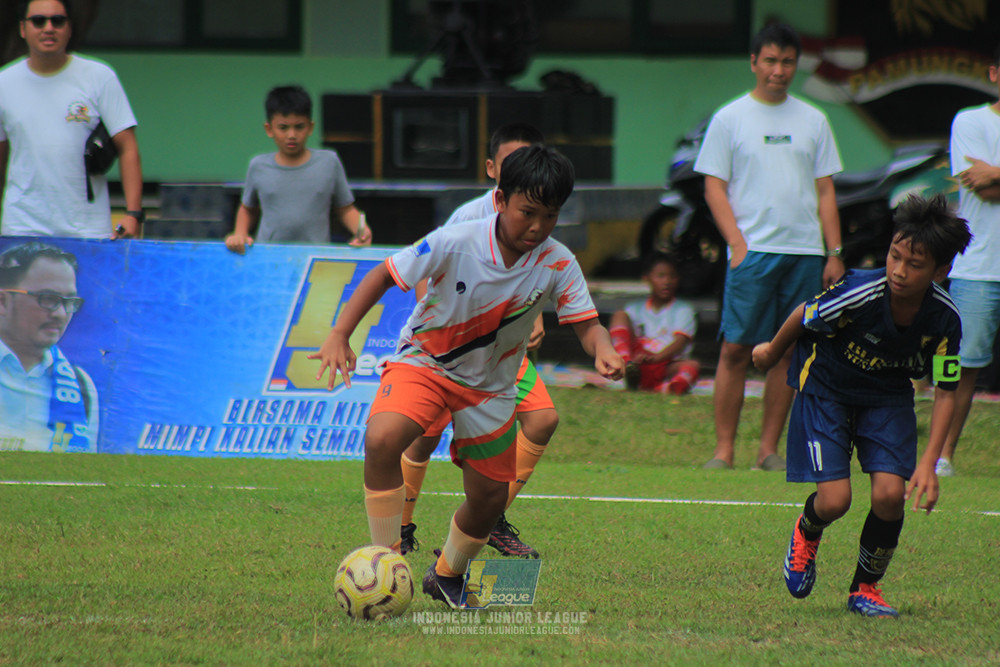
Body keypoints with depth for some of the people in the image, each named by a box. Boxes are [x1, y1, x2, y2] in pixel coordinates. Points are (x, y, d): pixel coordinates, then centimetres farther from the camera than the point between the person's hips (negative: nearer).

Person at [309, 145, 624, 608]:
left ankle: (447, 576, 38)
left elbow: (586, 324, -13)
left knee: (488, 499, 7)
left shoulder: (558, 265, -16)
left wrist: (604, 352, -37)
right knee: (382, 439, -31)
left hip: (490, 386, 3)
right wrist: (340, 334, -24)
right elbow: (385, 275, -15)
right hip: (424, 361, -3)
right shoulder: (454, 244, -24)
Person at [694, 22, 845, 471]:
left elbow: (824, 191, 15)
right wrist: (737, 244, -10)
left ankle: (769, 450, 7)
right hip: (752, 250, -3)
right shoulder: (729, 119, 5)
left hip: (805, 252, 3)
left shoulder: (812, 121, 13)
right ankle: (724, 448, -4)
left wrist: (835, 253, 6)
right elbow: (714, 187, 1)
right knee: (735, 349, -8)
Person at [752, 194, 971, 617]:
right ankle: (806, 534, 25)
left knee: (890, 494, -16)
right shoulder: (860, 294, -32)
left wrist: (929, 463, -17)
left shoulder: (944, 319, -22)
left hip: (889, 396, 3)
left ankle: (866, 589, 11)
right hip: (826, 388, -3)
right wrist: (771, 353, 8)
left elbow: (945, 390, -9)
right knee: (834, 500, -15)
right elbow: (804, 317, -11)